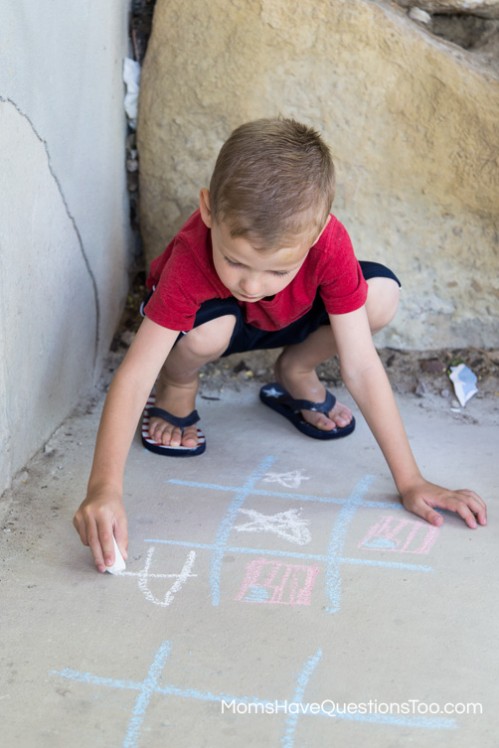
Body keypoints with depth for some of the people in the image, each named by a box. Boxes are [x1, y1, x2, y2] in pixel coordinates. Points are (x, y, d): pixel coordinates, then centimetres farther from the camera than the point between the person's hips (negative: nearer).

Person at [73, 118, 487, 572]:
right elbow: (134, 375, -46)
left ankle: (296, 373, 3)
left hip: (287, 321, 2)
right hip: (211, 311, -2)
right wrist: (105, 488, -58)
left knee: (383, 294, -25)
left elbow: (361, 368, -33)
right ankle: (177, 387, -2)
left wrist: (410, 482, -33)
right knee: (205, 332, -40)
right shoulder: (191, 261, -42)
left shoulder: (329, 245, -36)